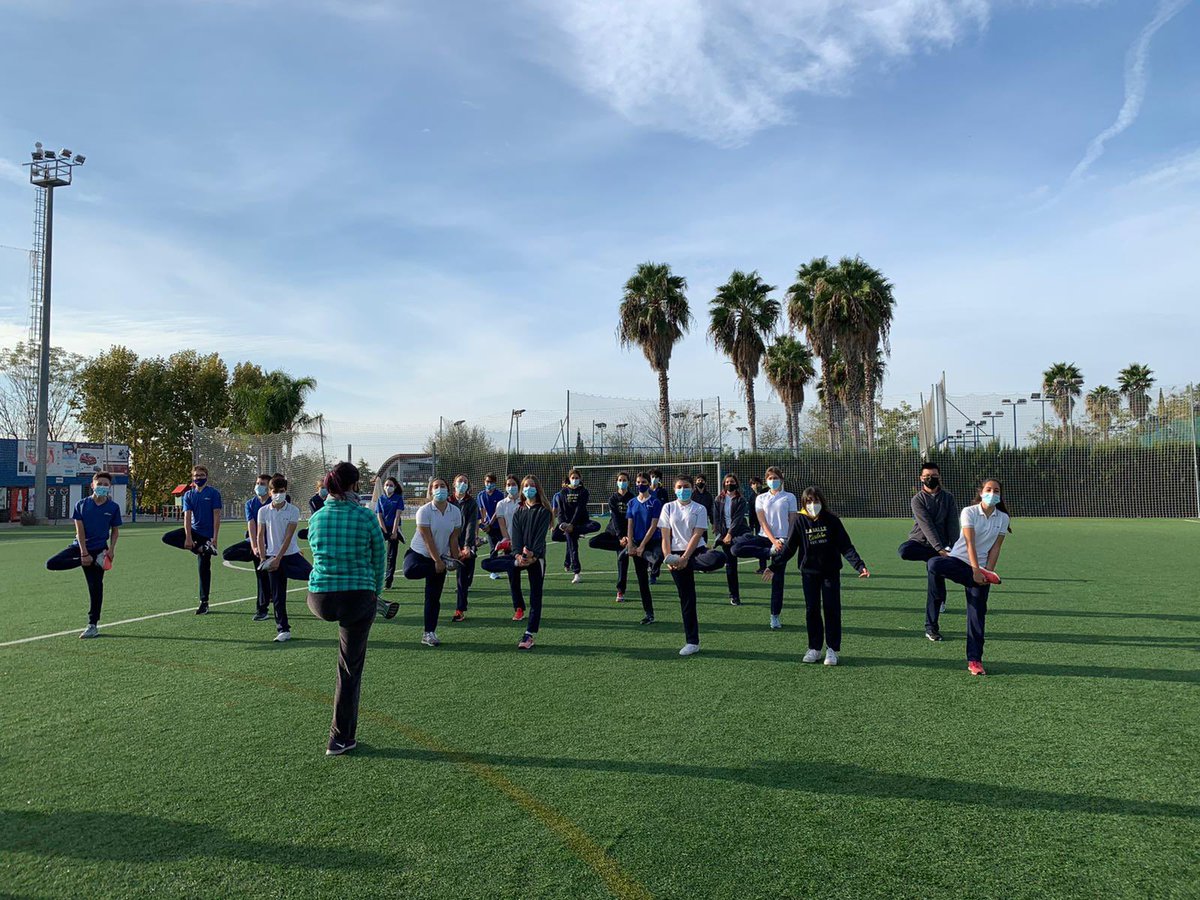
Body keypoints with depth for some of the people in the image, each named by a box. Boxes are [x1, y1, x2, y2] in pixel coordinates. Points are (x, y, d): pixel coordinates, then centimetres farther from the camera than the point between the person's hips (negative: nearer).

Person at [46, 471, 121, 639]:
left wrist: (111, 549, -8)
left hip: (99, 549, -1)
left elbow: (115, 531, 7)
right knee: (51, 564, -20)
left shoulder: (113, 507, -1)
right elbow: (79, 529, -7)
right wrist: (84, 553, -14)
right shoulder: (82, 505, -2)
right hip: (79, 546, 2)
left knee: (96, 587, 0)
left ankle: (93, 625, 8)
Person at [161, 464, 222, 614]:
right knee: (167, 538, -18)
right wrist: (188, 538, -16)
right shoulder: (189, 495, 4)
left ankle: (204, 602, 9)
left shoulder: (214, 493, -5)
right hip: (194, 530, 4)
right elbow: (187, 516, -4)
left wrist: (214, 538, -16)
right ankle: (200, 548, -14)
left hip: (207, 534, -4)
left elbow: (217, 516, -8)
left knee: (204, 568, -1)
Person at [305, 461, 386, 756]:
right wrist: (376, 592, 20)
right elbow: (379, 559, 1)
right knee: (350, 669, 12)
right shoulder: (366, 518, -9)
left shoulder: (315, 518, 2)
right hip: (359, 599, -2)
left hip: (320, 601, 2)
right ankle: (342, 738, 21)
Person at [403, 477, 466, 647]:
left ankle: (429, 633, 13)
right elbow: (427, 538, -17)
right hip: (418, 553, -3)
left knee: (434, 598, 3)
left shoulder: (455, 512, -4)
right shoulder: (424, 511, -15)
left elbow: (453, 538, 0)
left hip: (440, 558, 3)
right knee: (410, 571, -36)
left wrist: (455, 559, -4)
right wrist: (438, 561, -20)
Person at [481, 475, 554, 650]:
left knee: (535, 598, -3)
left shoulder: (544, 511, 0)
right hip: (520, 555, 4)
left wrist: (533, 555, -22)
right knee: (487, 563, -13)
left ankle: (529, 636, 4)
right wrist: (518, 555, -17)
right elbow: (515, 535, 0)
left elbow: (541, 535, -10)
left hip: (537, 557, -4)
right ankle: (519, 564, -22)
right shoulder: (519, 512, 12)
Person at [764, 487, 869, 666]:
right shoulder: (800, 521, -3)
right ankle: (814, 649, 15)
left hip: (831, 572, -1)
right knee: (811, 610, 4)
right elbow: (789, 548, 1)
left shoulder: (831, 520, -6)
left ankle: (832, 650, 10)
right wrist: (774, 567, -4)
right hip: (809, 572, 1)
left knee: (832, 609, 0)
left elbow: (846, 546, -4)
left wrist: (859, 566, -15)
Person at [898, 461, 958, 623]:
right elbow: (926, 526, -14)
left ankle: (931, 626, 6)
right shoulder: (917, 499, -4)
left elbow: (953, 525, 0)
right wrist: (940, 549, -24)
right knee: (904, 550, -36)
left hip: (940, 546, 1)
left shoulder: (948, 497, 5)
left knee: (935, 585, -5)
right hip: (920, 542, -1)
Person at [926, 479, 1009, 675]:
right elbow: (970, 543, -14)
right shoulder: (969, 512, -6)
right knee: (933, 564, -38)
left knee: (977, 613, -2)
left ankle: (974, 660, 4)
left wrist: (988, 571, -10)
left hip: (982, 569, 3)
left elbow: (995, 547, 3)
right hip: (959, 560, -2)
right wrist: (976, 570, -23)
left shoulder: (1003, 518, 5)